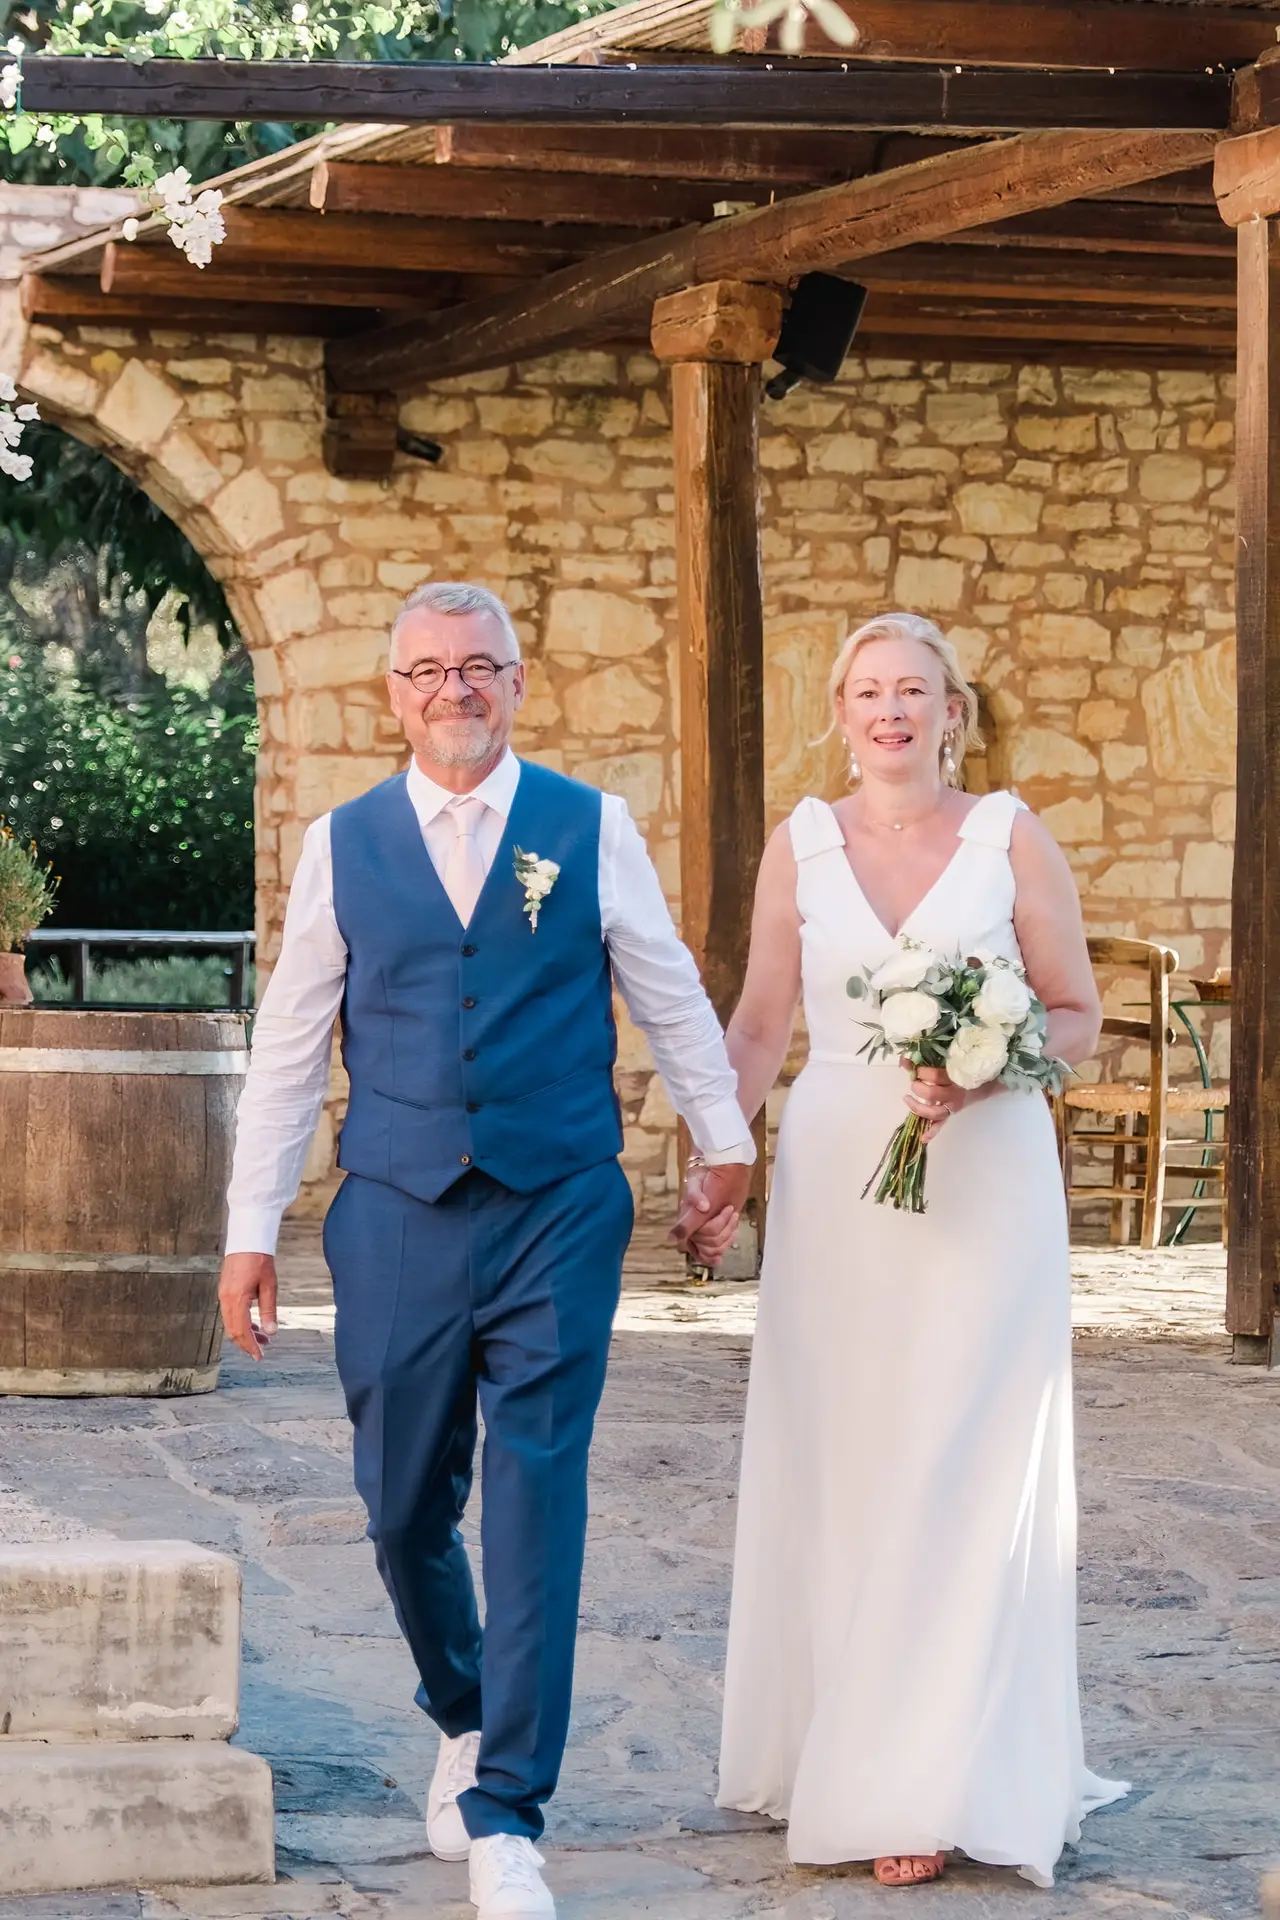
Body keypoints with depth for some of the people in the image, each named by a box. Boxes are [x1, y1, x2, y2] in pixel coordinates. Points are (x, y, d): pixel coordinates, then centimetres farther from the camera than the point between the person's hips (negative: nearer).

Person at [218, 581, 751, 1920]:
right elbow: (287, 1049, 9)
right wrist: (251, 1231, 7)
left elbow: (671, 1000, 12)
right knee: (405, 1511, 7)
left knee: (536, 1508, -7)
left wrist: (726, 1147, 15)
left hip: (559, 1218, -1)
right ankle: (462, 1720, 34)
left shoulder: (591, 830, 4)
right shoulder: (342, 845, 7)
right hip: (396, 1222, 2)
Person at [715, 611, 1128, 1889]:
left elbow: (1077, 1016, 2)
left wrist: (983, 1074, -15)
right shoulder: (800, 844, 6)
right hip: (836, 1183, 2)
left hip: (985, 1183, -2)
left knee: (956, 1471, -3)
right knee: (835, 1468, 5)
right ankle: (836, 1748, 16)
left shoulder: (1011, 838, 1)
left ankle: (935, 1783, 2)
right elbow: (759, 1026, 9)